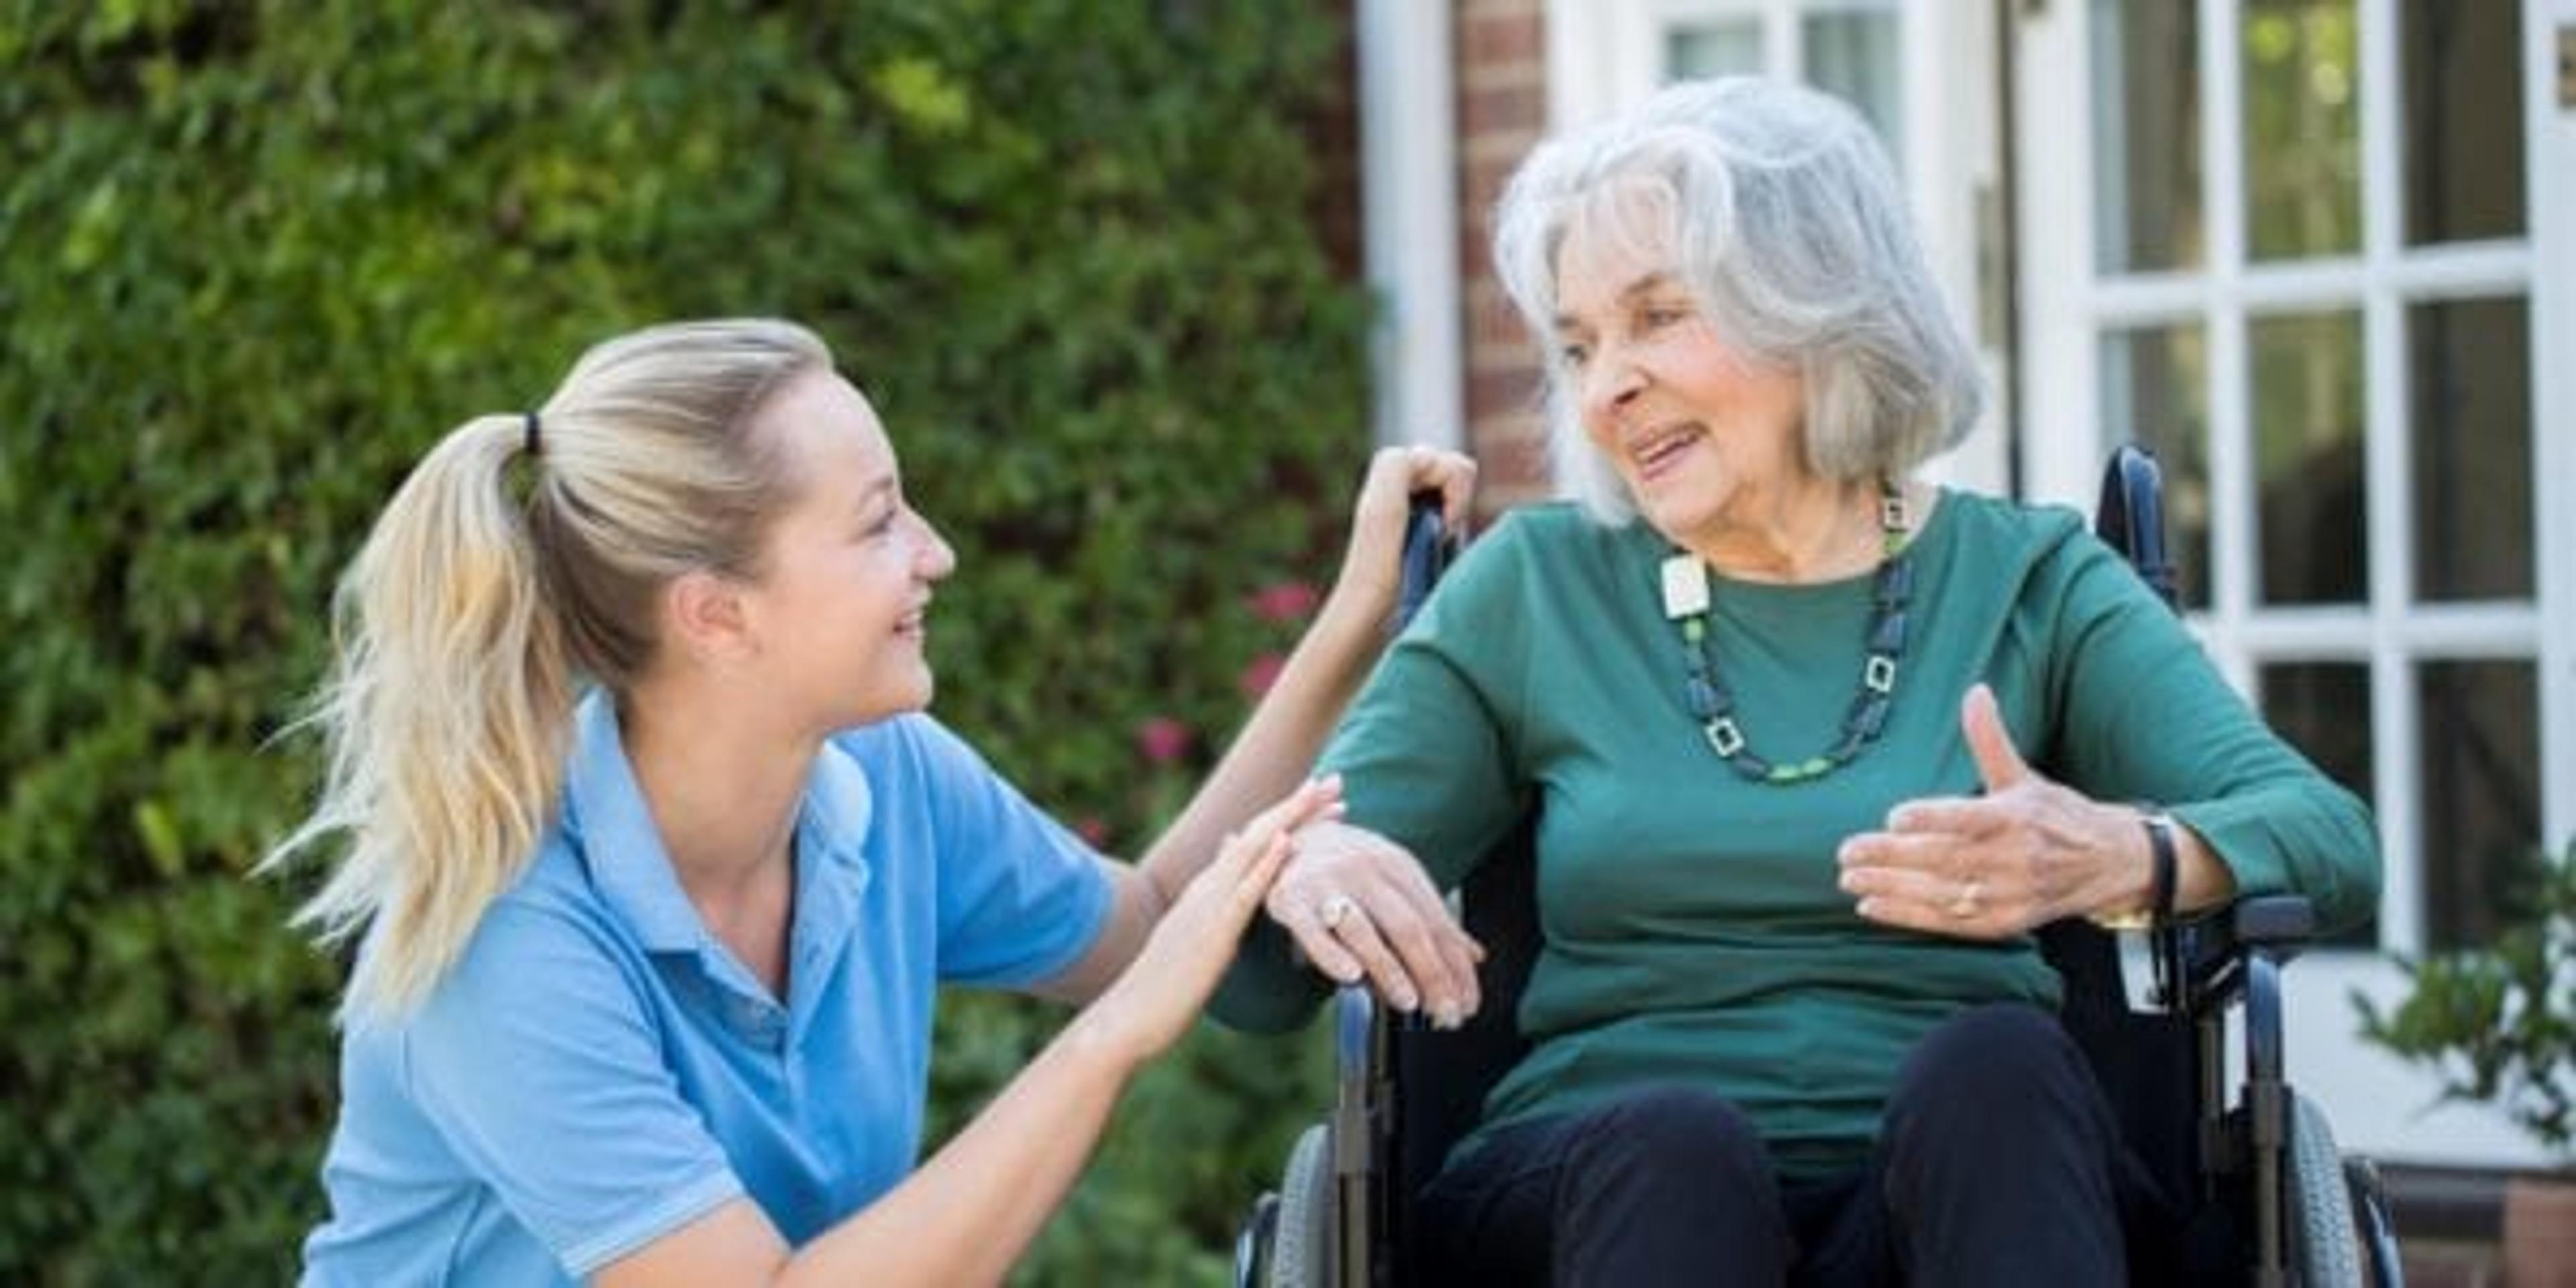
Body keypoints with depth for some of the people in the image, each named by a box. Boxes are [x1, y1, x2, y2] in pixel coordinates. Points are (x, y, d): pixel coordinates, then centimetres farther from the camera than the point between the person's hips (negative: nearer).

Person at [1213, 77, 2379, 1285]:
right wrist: (1305, 867, -15)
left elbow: (2329, 838, -3)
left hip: (1967, 1186, 0)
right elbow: (1256, 981, 10)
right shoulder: (1533, 587, 14)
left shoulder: (2026, 581, 13)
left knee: (1996, 1063, -33)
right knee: (1676, 1141, -35)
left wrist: (2124, 857, -26)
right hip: (1614, 1182, 0)